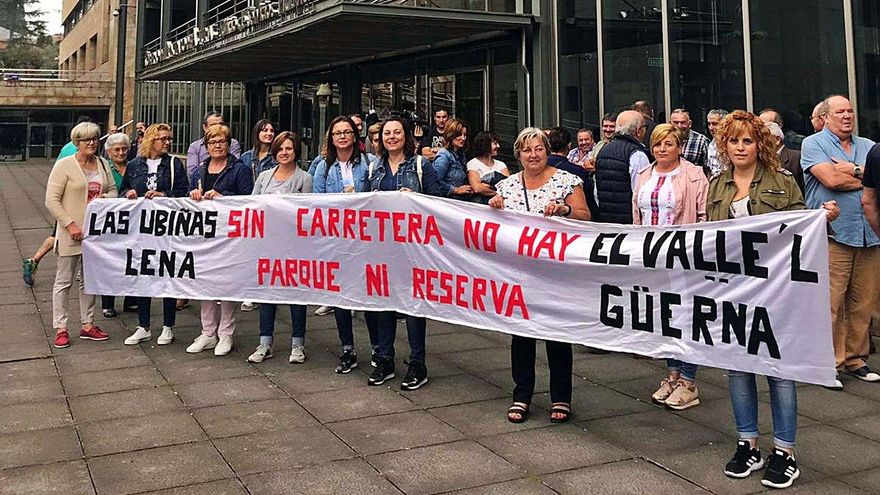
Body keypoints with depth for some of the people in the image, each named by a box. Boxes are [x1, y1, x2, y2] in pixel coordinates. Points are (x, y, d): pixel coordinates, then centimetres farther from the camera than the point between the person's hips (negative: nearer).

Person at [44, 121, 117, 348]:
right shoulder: (64, 165, -8)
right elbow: (52, 200, -11)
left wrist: (106, 197, -5)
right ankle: (60, 328, 8)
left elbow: (113, 189, 19)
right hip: (71, 232, -6)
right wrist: (71, 225, -18)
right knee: (64, 280, 1)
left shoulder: (102, 164, 9)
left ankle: (88, 325, 21)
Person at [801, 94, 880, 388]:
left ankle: (855, 359, 19)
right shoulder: (814, 144, 2)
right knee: (830, 305, -6)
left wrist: (853, 172, -8)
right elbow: (831, 179, -13)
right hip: (833, 234, -5)